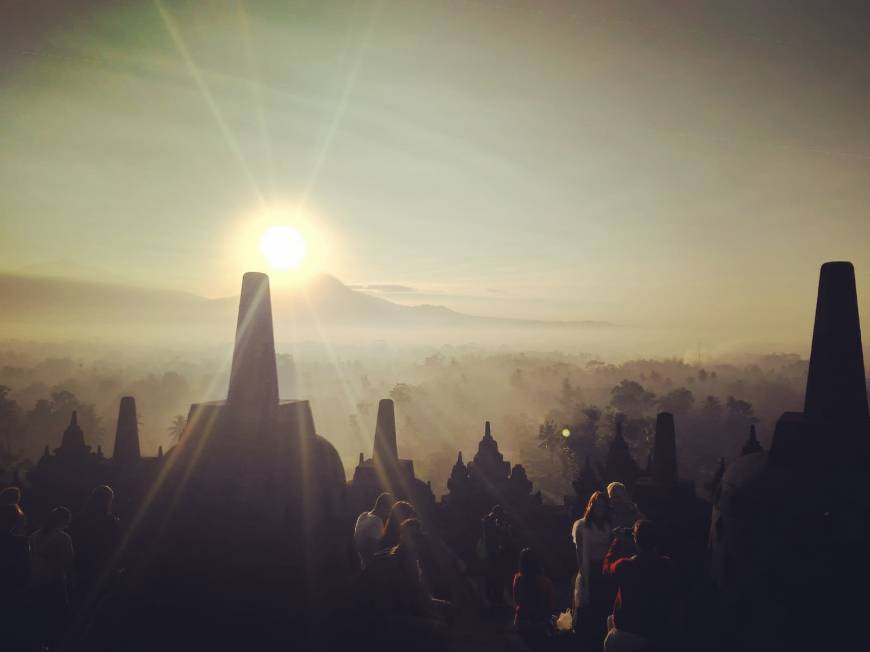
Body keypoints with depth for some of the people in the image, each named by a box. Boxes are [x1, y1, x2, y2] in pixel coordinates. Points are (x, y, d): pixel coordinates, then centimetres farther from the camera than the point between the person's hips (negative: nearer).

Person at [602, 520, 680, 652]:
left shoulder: (625, 566, -24)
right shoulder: (668, 566, -15)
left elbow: (607, 567, 0)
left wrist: (618, 541, 9)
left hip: (633, 633, -4)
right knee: (612, 620, 28)